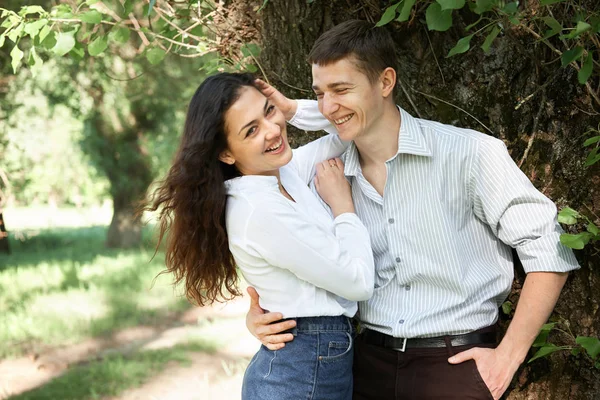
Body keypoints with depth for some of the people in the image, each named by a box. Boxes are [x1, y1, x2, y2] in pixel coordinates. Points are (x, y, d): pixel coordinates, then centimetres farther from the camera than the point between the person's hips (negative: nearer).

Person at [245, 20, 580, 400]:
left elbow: (549, 250, -9)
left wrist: (509, 356, -12)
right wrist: (261, 314, -6)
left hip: (457, 364, -4)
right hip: (371, 362, 5)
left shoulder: (470, 154, -12)